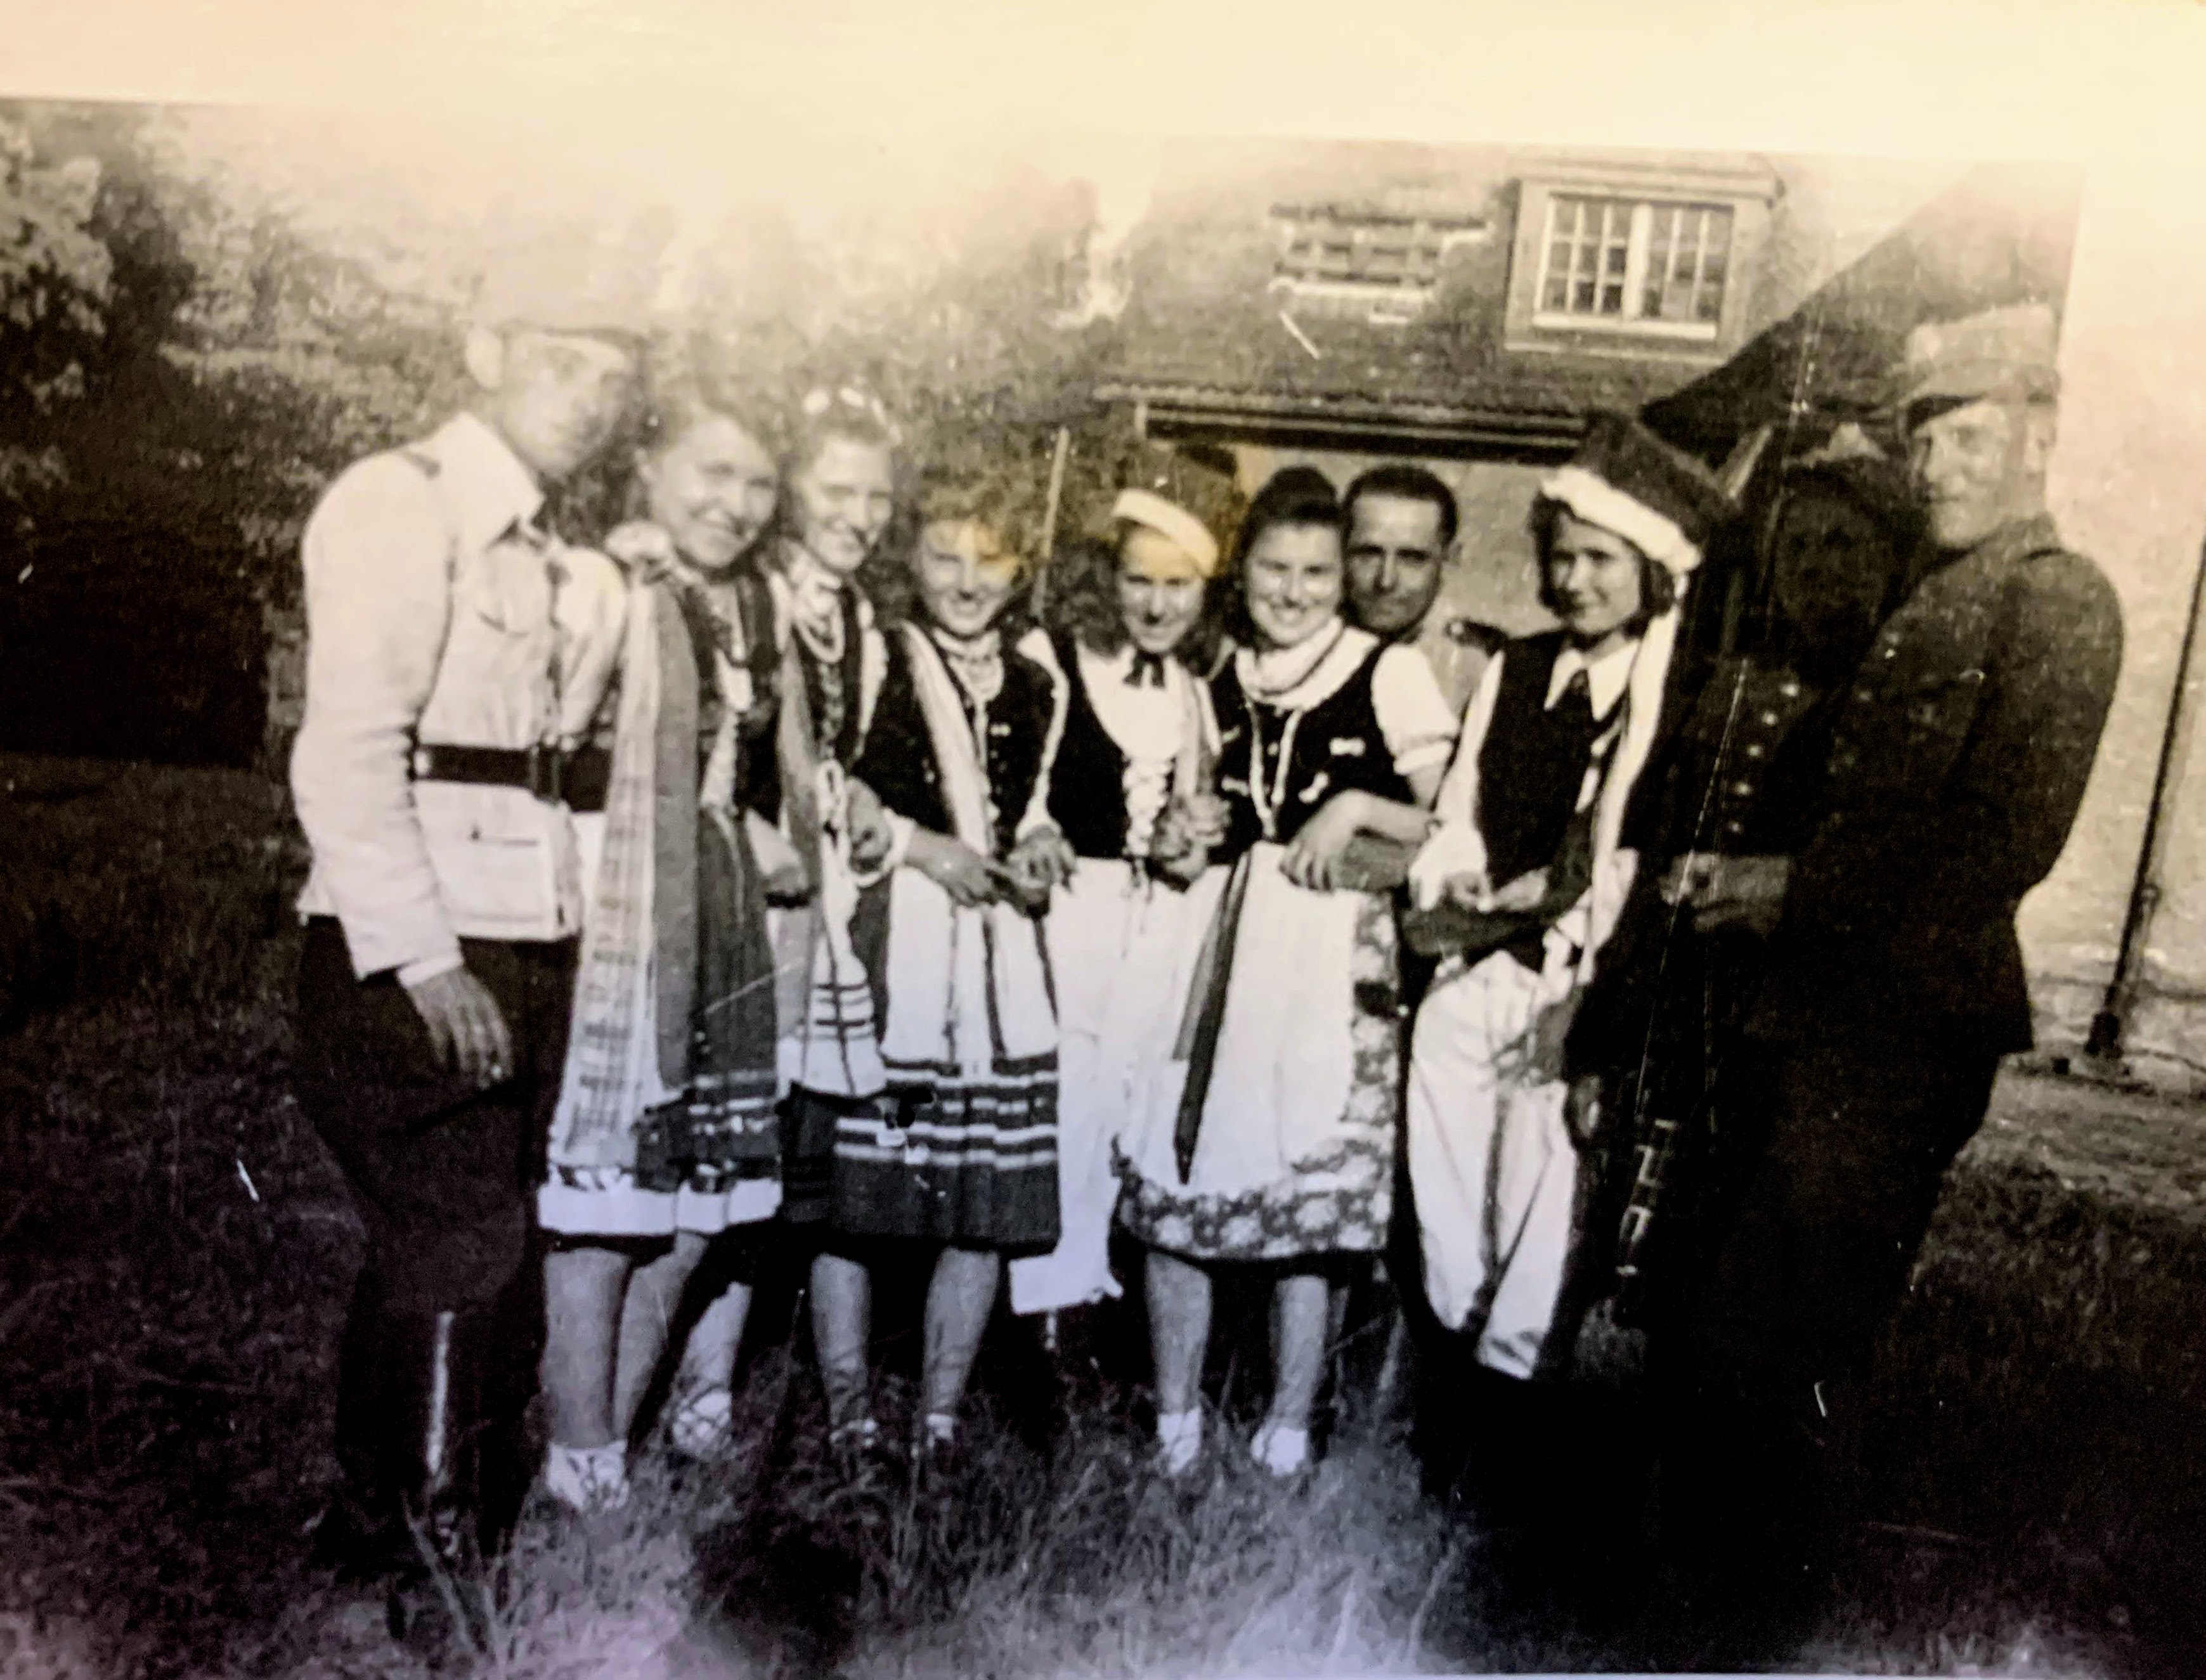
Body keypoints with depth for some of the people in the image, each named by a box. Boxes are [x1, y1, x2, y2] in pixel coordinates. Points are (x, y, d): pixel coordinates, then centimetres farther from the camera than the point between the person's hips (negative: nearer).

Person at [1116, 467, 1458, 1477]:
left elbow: (1450, 831, -1)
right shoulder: (1216, 679, 14)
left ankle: (1287, 1438, 20)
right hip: (1211, 946, 4)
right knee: (1168, 1196, 2)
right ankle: (1174, 1427, 20)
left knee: (1304, 1215, 1)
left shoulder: (1390, 674, 0)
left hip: (1327, 964, -4)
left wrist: (1356, 808, -14)